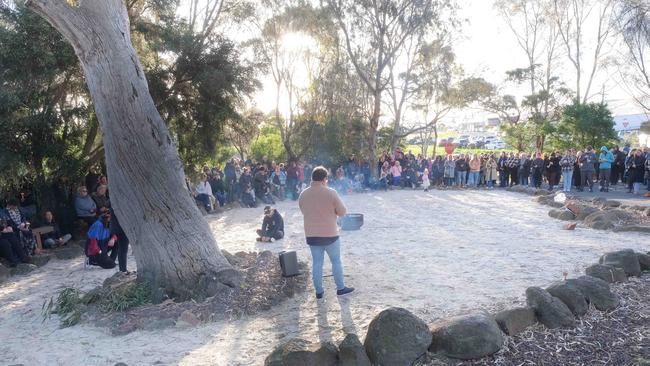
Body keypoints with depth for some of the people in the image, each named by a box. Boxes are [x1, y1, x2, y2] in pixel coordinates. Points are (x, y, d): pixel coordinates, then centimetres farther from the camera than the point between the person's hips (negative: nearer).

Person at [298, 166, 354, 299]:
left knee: (316, 263, 11)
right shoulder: (331, 193, -15)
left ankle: (319, 291, 18)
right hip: (330, 234, -3)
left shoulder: (303, 195, -2)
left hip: (311, 235, 4)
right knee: (336, 261, 12)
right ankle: (341, 288, 22)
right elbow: (343, 212, -6)